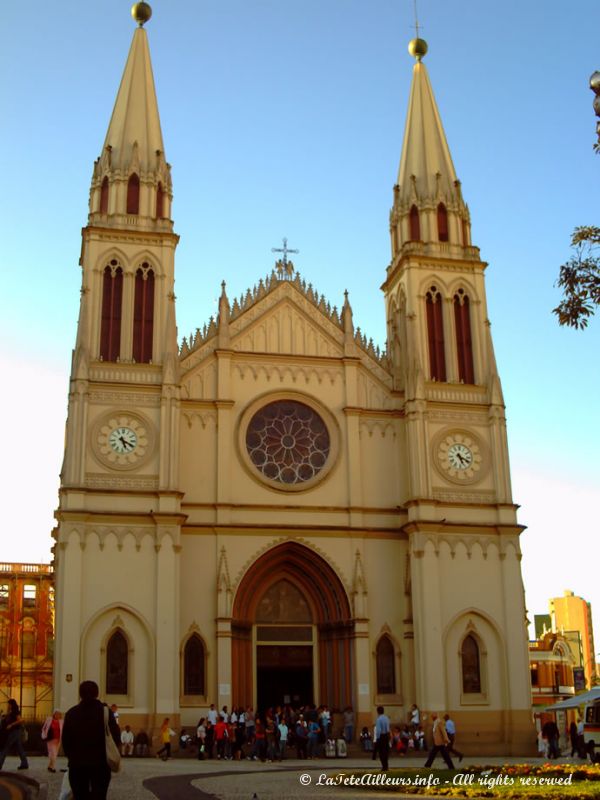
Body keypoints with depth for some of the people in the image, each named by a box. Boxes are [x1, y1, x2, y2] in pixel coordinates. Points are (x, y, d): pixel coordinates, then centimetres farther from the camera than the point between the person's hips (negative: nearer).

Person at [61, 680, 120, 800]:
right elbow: (115, 737, -4)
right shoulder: (105, 711, -4)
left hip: (77, 764, 2)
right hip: (100, 763, -2)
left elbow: (65, 740, 2)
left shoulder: (71, 713, 1)